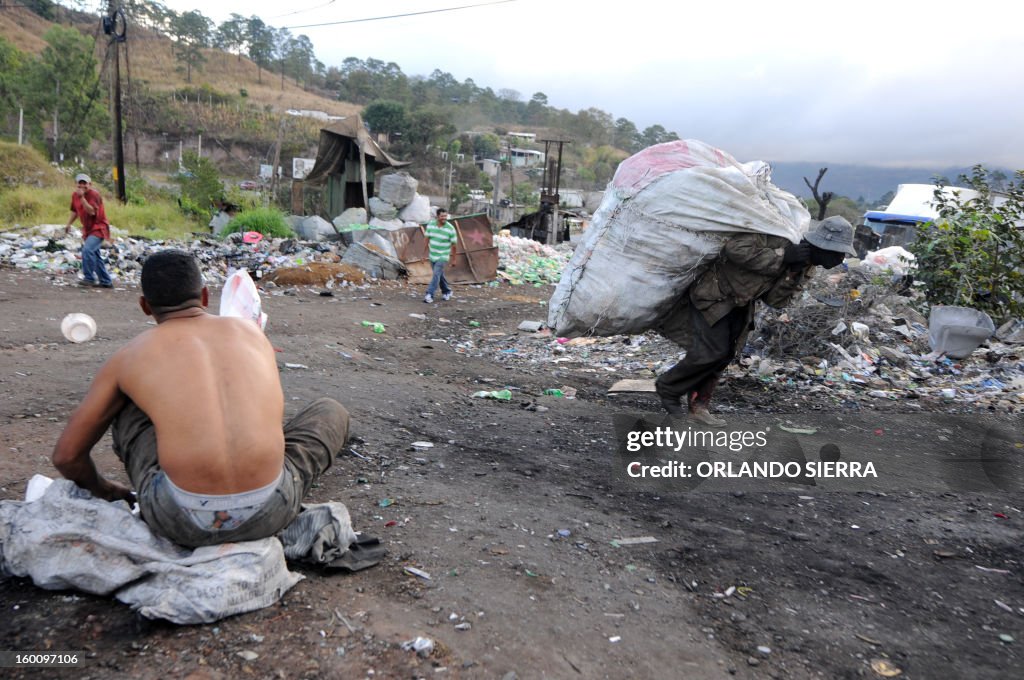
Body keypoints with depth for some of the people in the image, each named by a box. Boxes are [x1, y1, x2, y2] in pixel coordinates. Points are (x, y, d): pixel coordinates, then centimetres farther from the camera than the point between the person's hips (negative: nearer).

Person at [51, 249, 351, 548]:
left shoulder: (129, 356, 13)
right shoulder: (250, 330, 17)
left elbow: (66, 455, 22)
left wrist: (103, 489, 43)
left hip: (181, 521, 0)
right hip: (269, 513, 0)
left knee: (123, 403, 25)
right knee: (332, 411, 26)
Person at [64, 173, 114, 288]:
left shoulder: (94, 194, -16)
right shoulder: (75, 195, 7)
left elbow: (92, 211, -29)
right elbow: (75, 211, 22)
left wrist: (82, 197, -33)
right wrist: (68, 224, 13)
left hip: (98, 228, -9)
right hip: (87, 229, 9)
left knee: (87, 250, -26)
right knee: (94, 255, 11)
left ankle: (89, 278, -19)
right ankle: (105, 282, 19)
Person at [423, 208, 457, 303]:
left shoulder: (450, 228, -14)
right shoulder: (430, 225, -4)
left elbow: (453, 244, -7)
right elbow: (427, 239, 6)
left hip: (443, 257, -4)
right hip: (432, 256, 5)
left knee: (436, 274, -13)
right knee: (440, 275, 16)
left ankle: (429, 295, -12)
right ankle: (446, 291, 35)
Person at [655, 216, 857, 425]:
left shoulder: (806, 268, 0)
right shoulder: (780, 239, -26)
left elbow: (776, 300, -5)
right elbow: (734, 247, -35)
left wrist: (794, 276, -22)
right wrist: (781, 257, -34)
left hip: (739, 304, 9)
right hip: (712, 295, -8)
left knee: (725, 354, 7)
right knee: (711, 351, -12)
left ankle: (698, 406, 19)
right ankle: (667, 387, 9)